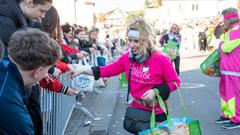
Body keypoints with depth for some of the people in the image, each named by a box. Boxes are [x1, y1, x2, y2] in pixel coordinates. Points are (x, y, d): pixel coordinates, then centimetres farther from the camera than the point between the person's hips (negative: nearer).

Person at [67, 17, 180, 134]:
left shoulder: (161, 60, -20)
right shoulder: (127, 57, -6)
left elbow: (175, 82, -11)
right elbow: (109, 70, -2)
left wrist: (156, 91, -24)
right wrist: (83, 70, -8)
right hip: (136, 109, 5)